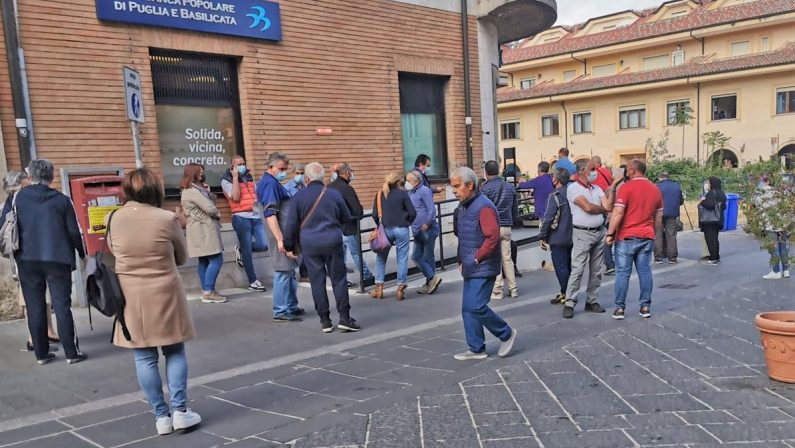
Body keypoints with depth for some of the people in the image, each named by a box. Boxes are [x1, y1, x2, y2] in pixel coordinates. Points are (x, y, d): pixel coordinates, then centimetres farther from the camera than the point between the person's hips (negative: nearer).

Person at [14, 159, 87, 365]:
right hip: (58, 259, -1)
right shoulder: (62, 200, -2)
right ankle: (71, 352, 4)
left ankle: (41, 353, 14)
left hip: (27, 260, 1)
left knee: (35, 307, 9)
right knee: (62, 306, 2)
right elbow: (74, 231, 0)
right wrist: (82, 254, 14)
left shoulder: (18, 198, 1)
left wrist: (14, 252, 17)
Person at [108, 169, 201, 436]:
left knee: (144, 357, 9)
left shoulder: (113, 219, -4)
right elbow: (182, 258, 2)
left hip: (131, 297, 2)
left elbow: (113, 252, 14)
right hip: (165, 294, -2)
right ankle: (180, 411, 11)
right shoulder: (167, 218, -10)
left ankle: (161, 416, 14)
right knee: (175, 352, 12)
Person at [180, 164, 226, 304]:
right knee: (216, 260, -11)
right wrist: (218, 214, 0)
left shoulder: (193, 190, 18)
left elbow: (212, 200, 12)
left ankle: (206, 292, 14)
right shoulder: (192, 191, -15)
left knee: (204, 261, 10)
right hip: (204, 229, -11)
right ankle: (208, 293, -10)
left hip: (202, 230, 11)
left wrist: (207, 191, -5)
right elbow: (210, 208, -19)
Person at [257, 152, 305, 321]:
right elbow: (270, 214, -22)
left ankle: (291, 307, 25)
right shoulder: (269, 183, -15)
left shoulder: (273, 182, 16)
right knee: (284, 272, -5)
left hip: (286, 233, 10)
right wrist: (280, 239, -26)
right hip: (281, 234, -10)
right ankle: (281, 312, 2)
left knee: (289, 271, 15)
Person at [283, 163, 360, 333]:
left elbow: (291, 224, -1)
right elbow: (347, 219, 11)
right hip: (332, 241, 0)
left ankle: (325, 321, 11)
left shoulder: (298, 197, 0)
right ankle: (344, 318, 4)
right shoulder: (334, 194, 2)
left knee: (317, 281, 6)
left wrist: (289, 246, 10)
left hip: (309, 244, 0)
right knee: (339, 279, 6)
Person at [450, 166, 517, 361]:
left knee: (476, 307, -11)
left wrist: (477, 259, -18)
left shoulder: (483, 207, -17)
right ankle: (477, 349, 18)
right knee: (468, 309, 9)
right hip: (470, 269, 9)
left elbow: (493, 238, -24)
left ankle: (506, 334, 11)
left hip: (483, 268, -9)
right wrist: (461, 261, 14)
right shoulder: (463, 208, 11)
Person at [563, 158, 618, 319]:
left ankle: (592, 301, 19)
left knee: (596, 270, 9)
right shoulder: (573, 188, -6)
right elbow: (587, 207, -15)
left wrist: (612, 188, -4)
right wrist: (603, 209, 1)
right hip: (583, 234, -6)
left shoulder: (597, 189, 13)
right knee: (577, 270, -8)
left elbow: (609, 206, 2)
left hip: (600, 232, 7)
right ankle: (569, 304, -3)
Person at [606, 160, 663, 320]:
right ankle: (645, 307, 13)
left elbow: (618, 212, -17)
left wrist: (610, 233, -12)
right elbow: (659, 217, 15)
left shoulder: (626, 187, -10)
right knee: (645, 272, 9)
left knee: (623, 273, 1)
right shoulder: (655, 189, 10)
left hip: (626, 237, -5)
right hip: (647, 237, 5)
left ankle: (620, 308, 5)